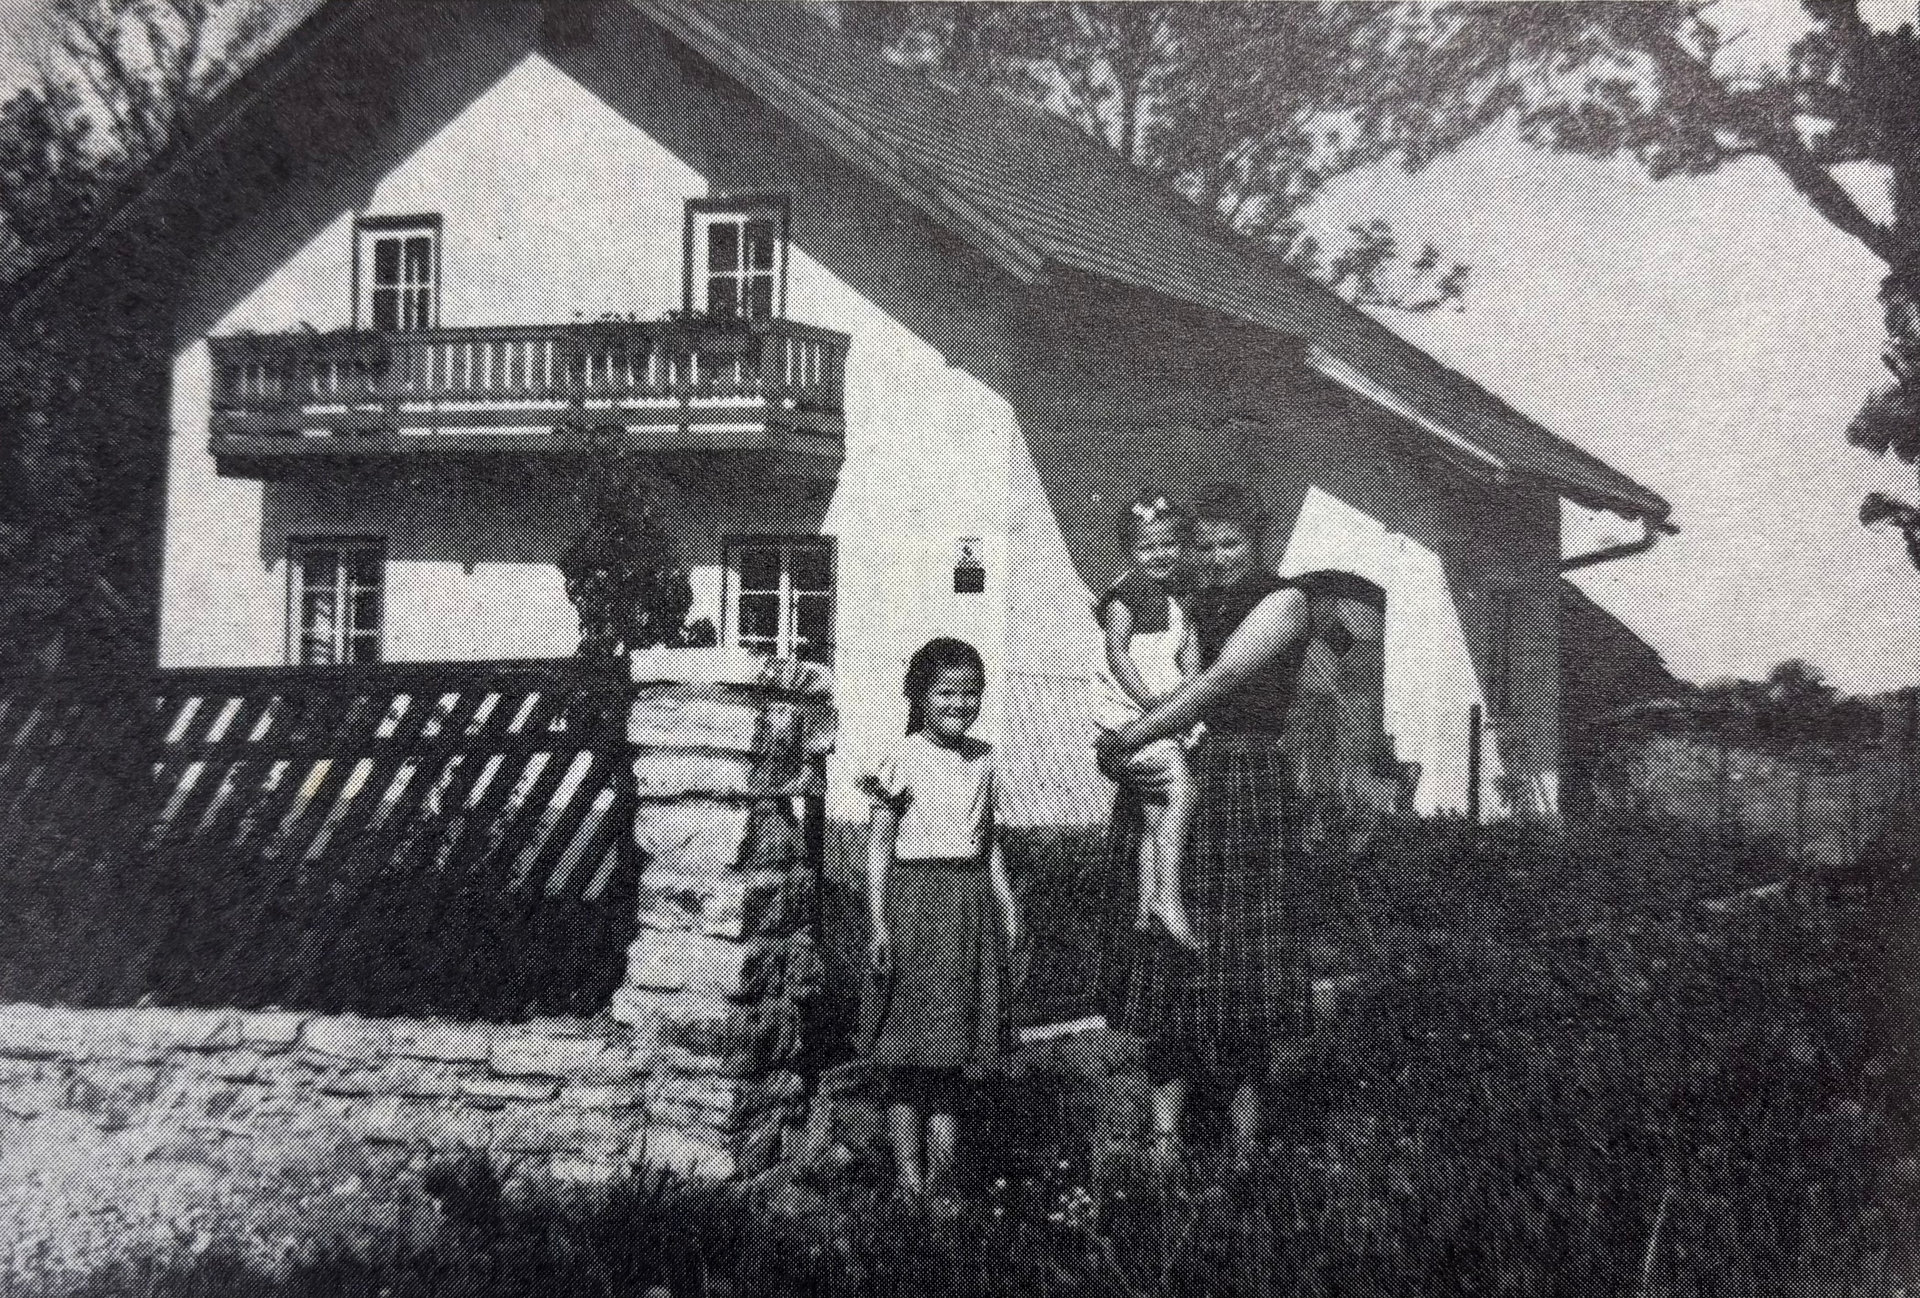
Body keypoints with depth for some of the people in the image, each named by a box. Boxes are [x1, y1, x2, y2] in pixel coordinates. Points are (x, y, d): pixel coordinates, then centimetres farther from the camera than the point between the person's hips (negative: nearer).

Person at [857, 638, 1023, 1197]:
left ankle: (942, 1168, 13)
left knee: (958, 1051, 7)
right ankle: (910, 1176, 5)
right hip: (915, 902, -5)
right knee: (910, 1055, -1)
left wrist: (1007, 906, 13)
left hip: (972, 902, 6)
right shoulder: (902, 760, -7)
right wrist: (878, 924, -12)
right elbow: (879, 845, -7)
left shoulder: (981, 758, 10)